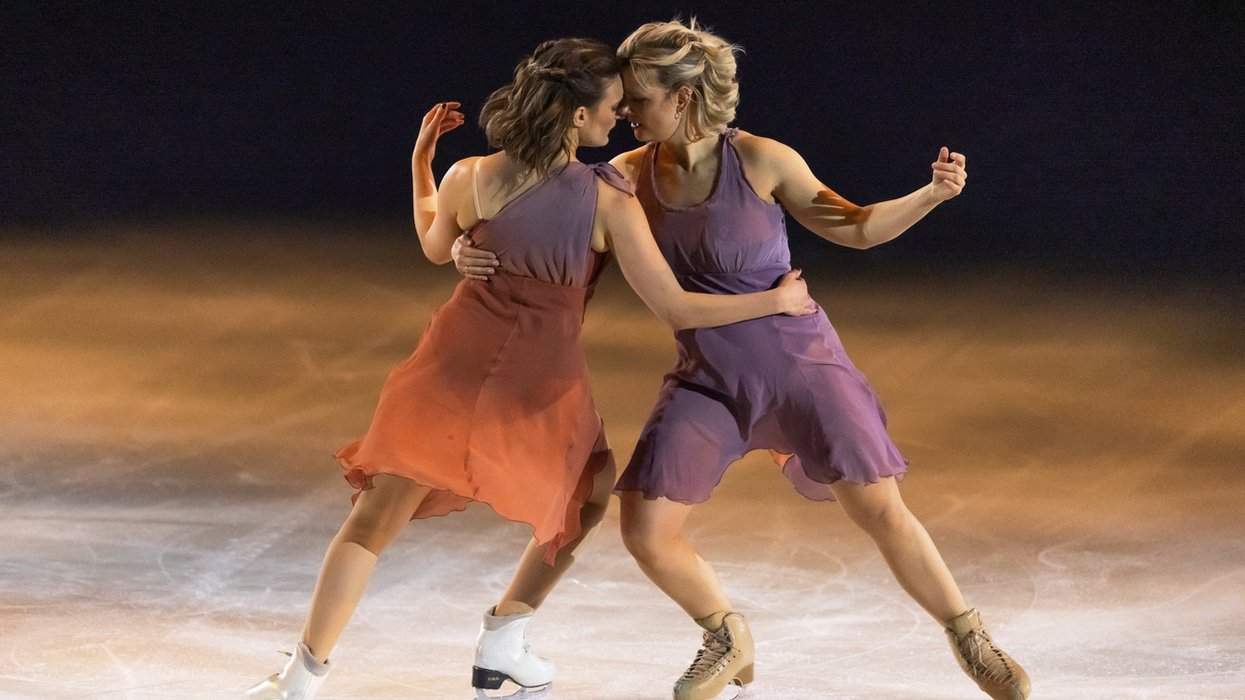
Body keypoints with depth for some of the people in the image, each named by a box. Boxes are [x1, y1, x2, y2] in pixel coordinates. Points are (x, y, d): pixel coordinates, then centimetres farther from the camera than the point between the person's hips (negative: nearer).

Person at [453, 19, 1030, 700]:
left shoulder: (759, 160, -14)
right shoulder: (630, 177, -7)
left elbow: (855, 227, -3)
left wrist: (932, 194, -18)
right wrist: (473, 251, -22)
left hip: (797, 360, -3)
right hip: (707, 381, 3)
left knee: (882, 512, -7)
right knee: (644, 530, -6)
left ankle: (970, 641, 13)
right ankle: (728, 640, 21)